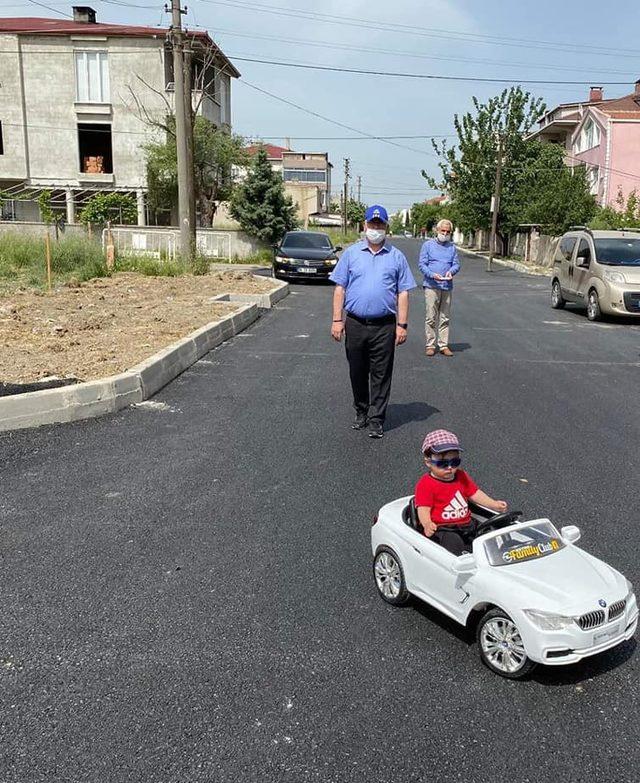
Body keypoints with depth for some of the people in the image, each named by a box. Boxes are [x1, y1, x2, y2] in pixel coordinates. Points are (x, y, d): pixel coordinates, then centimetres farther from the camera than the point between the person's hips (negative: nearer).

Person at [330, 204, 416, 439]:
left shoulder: (396, 257, 8)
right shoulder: (351, 253, 7)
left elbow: (403, 293, 5)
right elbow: (340, 288, 5)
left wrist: (402, 325, -2)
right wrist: (337, 320, -2)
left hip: (384, 327, -1)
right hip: (355, 323, 1)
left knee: (381, 375, 2)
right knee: (357, 373, 11)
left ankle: (376, 419, 10)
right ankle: (361, 412, 28)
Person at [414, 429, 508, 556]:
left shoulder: (462, 477, 13)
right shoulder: (425, 484, -9)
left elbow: (475, 493, 18)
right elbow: (424, 509, -16)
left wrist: (494, 505, 4)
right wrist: (427, 524, -36)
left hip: (465, 525, 6)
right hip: (441, 529, -6)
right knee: (453, 541, -33)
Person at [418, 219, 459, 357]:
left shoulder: (452, 247, 16)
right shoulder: (428, 245, 6)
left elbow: (456, 264, 12)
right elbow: (422, 264, -1)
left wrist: (451, 271, -12)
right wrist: (432, 275, -18)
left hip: (447, 287, 3)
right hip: (431, 286, -3)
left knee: (445, 318, 5)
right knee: (431, 318, -5)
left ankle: (443, 345, 10)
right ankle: (430, 345, 1)